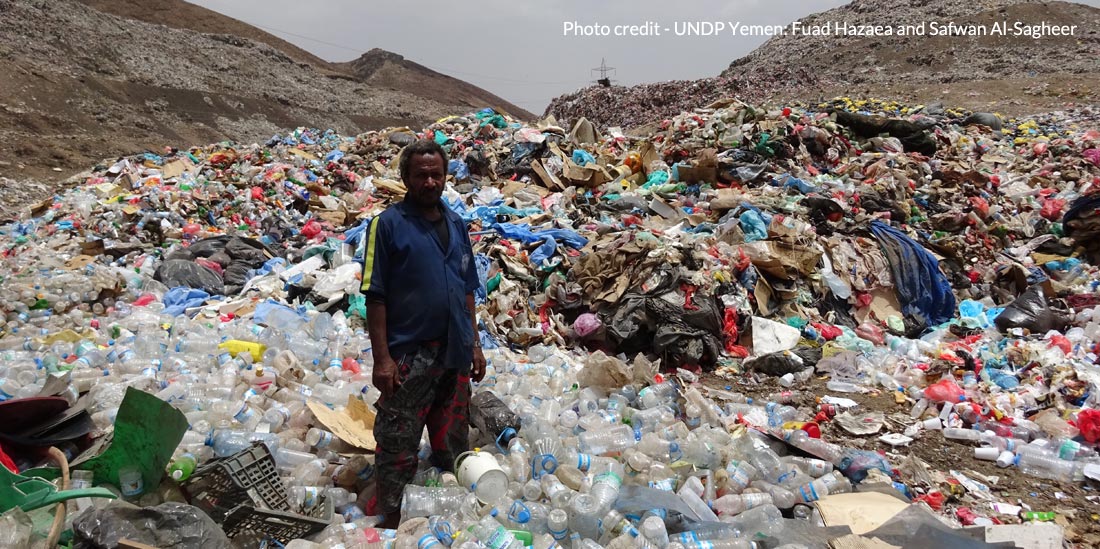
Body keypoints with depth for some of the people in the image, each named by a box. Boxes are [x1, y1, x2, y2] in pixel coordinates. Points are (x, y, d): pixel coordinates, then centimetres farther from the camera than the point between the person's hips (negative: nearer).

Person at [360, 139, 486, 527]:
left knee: (453, 444, 17)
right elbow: (375, 296, -10)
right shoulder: (388, 224, -7)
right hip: (408, 357, -5)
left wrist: (474, 344, 12)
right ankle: (391, 518, 18)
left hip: (456, 354, 6)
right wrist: (382, 357, -15)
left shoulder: (456, 224, 9)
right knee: (397, 447, 3)